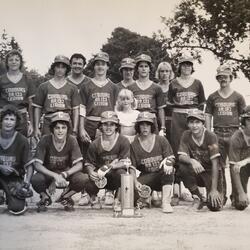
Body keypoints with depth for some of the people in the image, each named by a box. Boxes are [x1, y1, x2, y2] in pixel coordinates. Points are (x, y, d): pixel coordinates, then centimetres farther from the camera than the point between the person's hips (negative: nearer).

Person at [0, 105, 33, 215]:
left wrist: (26, 183, -23)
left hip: (15, 178, -1)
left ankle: (12, 199, 15)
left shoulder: (22, 140, -8)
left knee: (17, 209, -22)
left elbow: (29, 166, -8)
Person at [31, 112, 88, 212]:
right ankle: (45, 198, 3)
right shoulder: (45, 140, -17)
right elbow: (37, 165, -21)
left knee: (83, 179, -29)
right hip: (48, 173, -1)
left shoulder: (72, 140, -14)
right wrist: (55, 176, -34)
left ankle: (65, 197, 4)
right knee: (35, 179, -34)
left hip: (67, 173, 1)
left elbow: (79, 165, -17)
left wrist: (63, 175, -33)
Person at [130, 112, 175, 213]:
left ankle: (166, 202, -32)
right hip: (146, 177, 0)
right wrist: (135, 182, -18)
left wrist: (167, 161, -27)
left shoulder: (161, 140, 2)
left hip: (163, 175, 0)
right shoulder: (134, 145, 2)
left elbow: (171, 157, -2)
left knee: (168, 168, -35)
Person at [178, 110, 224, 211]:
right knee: (183, 167, -30)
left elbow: (215, 164, -19)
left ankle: (219, 194, 19)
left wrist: (214, 189, -23)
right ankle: (197, 198, -8)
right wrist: (192, 161, -39)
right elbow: (181, 156, -15)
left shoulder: (211, 136, -17)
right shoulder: (186, 135, -7)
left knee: (214, 206, -20)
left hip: (212, 173, -3)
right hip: (197, 172, 3)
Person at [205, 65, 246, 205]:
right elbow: (208, 116, 11)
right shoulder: (213, 97, 11)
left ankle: (236, 195, 7)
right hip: (218, 134, 1)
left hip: (234, 133, -1)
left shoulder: (238, 97, 8)